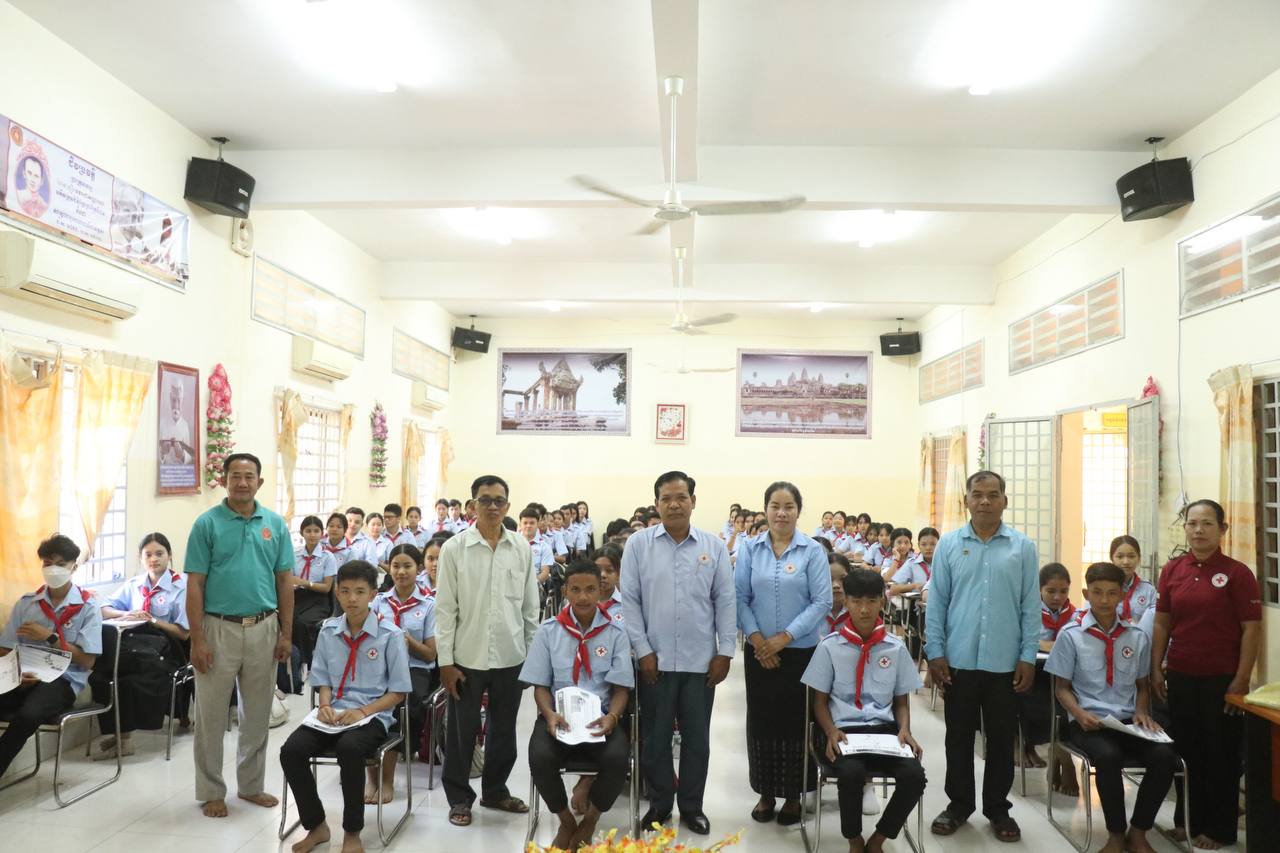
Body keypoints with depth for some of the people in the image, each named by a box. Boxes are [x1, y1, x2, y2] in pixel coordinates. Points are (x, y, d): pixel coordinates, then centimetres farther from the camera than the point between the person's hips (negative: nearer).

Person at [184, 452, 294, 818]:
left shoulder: (275, 524, 4)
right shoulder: (207, 523, -5)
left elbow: (285, 582, 6)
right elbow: (194, 585, -6)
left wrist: (286, 634, 3)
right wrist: (197, 639, -10)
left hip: (263, 628, 3)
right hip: (219, 628, -3)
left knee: (257, 714, 13)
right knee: (211, 716, 7)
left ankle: (252, 785, 28)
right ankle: (211, 791, 22)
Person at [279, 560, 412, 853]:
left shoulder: (390, 635, -6)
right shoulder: (328, 631, 7)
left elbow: (398, 692, -3)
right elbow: (323, 678, 16)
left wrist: (362, 711, -16)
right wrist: (324, 705, -6)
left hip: (372, 716, -4)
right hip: (333, 714, 5)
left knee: (349, 749, -36)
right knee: (291, 750, -21)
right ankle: (316, 826, 4)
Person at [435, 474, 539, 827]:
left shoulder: (521, 547, 0)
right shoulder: (454, 548, -6)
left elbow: (530, 605, 6)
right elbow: (445, 609, -5)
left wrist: (533, 652, 6)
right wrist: (445, 661, -7)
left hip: (511, 655, 2)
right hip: (468, 655, -2)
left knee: (504, 729, 16)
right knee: (462, 731, 9)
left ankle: (495, 790, 35)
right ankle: (459, 798, 27)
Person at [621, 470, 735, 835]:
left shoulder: (713, 545, 2)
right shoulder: (638, 543, -2)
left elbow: (726, 601, 4)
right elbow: (629, 600, -2)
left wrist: (725, 652, -1)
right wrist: (643, 650, -6)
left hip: (701, 661, 1)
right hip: (655, 660, -1)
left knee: (696, 738, 11)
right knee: (654, 737, 10)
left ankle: (692, 806, 27)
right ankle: (659, 802, 29)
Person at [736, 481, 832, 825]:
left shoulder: (813, 551, -5)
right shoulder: (751, 549, 1)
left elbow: (822, 602, -9)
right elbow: (740, 597, 0)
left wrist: (784, 637, -14)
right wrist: (757, 638, -12)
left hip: (801, 651, -2)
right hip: (759, 651, 2)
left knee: (796, 720, 6)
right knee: (761, 719, 7)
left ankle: (793, 794, 22)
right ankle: (766, 793, 22)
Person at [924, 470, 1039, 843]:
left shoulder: (1023, 547, 1)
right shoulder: (949, 544, 0)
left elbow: (1031, 606, 1)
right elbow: (936, 602, 1)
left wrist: (1028, 657, -2)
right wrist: (935, 652, -3)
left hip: (1005, 662, 0)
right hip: (958, 660, 0)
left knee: (1001, 739, 11)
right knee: (959, 736, 11)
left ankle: (998, 808, 27)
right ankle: (959, 803, 26)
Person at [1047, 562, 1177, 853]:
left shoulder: (1136, 637, 8)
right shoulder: (1071, 635, -2)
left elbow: (1142, 685, 18)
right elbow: (1062, 687, 2)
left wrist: (1141, 713, -1)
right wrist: (1080, 714, -16)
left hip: (1127, 720, 4)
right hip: (1088, 722, -3)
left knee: (1165, 757, -24)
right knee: (1109, 756, -33)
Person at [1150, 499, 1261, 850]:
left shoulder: (1237, 572, -8)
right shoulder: (1172, 569, 3)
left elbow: (1252, 629, -8)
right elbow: (1162, 623, 8)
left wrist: (1241, 681, -11)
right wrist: (1156, 669, 4)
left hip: (1221, 678, -3)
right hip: (1180, 676, 3)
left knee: (1220, 754, 8)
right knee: (1185, 749, 11)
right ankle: (1190, 819, 26)